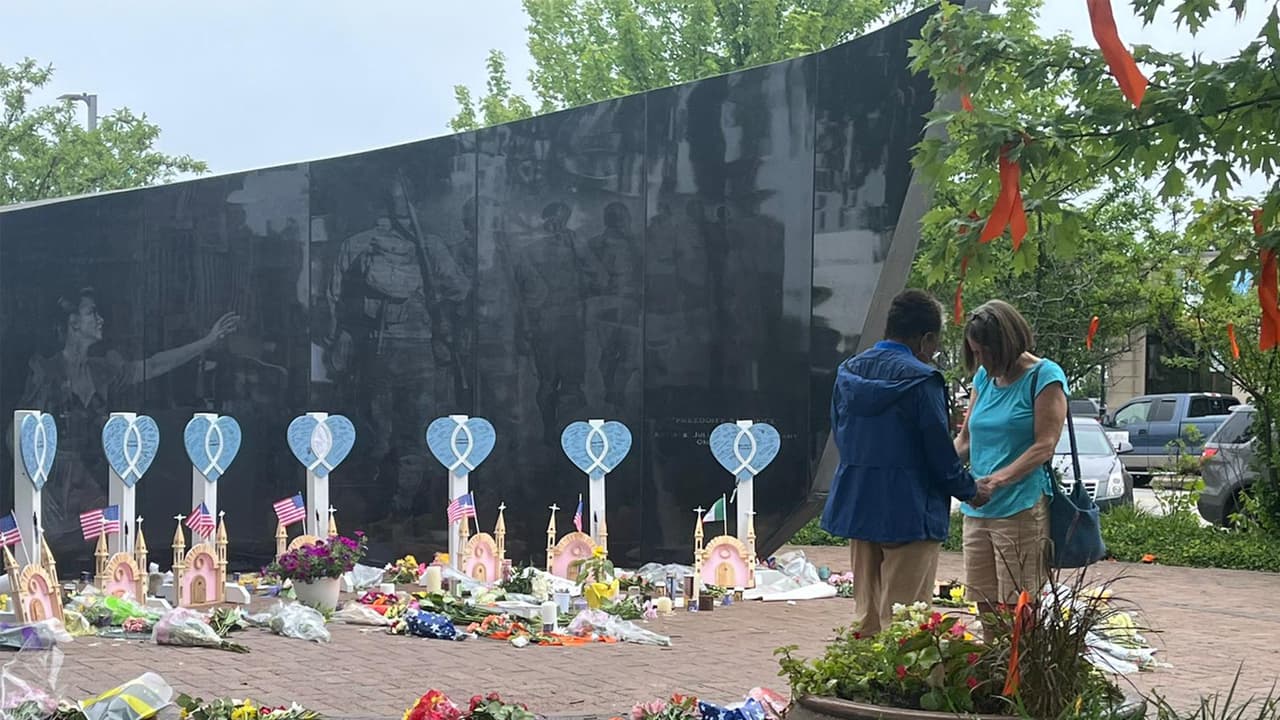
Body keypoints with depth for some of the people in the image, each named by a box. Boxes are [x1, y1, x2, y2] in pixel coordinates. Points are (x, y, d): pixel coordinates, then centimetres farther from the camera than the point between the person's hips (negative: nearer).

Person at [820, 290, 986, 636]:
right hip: (908, 513, -7)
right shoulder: (920, 380, -16)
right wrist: (970, 491, 4)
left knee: (866, 614, 16)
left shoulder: (848, 373, 6)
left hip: (857, 510, 7)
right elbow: (940, 452, -13)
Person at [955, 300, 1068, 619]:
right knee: (983, 607, 6)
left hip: (1021, 510, -7)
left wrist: (999, 479, -24)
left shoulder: (1044, 376, -5)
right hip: (977, 512, 7)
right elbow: (966, 439, 19)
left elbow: (1044, 447, -12)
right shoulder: (984, 377, 15)